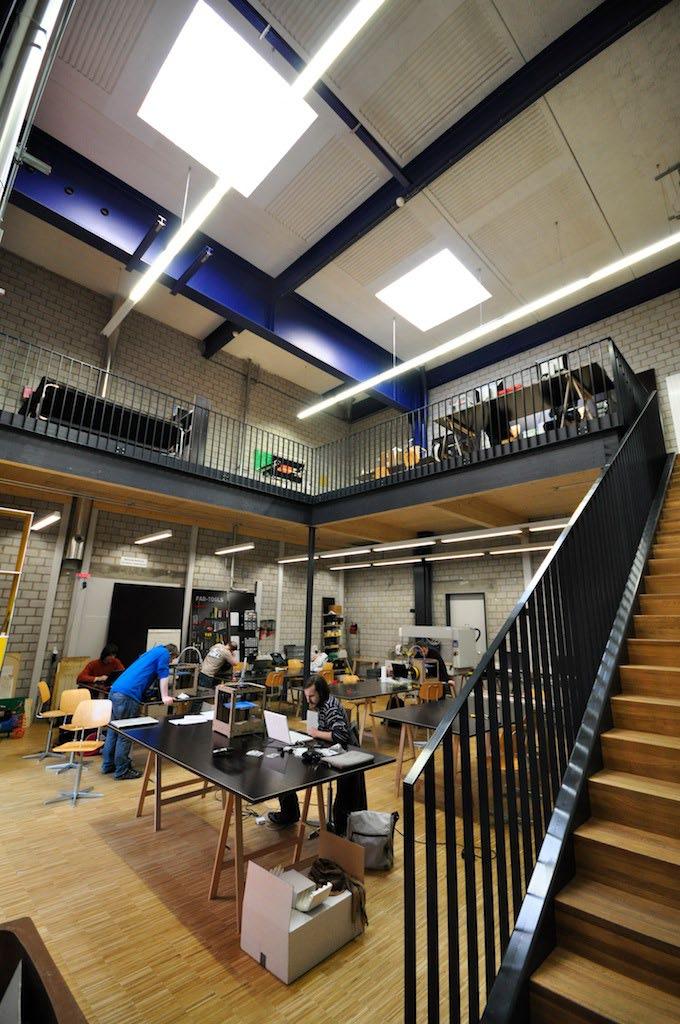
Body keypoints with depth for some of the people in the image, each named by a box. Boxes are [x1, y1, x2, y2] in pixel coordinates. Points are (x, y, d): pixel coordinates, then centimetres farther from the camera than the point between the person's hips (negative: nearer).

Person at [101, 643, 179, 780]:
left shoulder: (151, 652, 27)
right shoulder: (164, 653, 2)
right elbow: (163, 676, 1)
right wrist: (164, 697, 9)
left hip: (115, 691, 9)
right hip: (127, 696, -9)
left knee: (113, 730, 17)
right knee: (125, 734, 0)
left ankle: (108, 765, 27)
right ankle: (122, 771, 8)